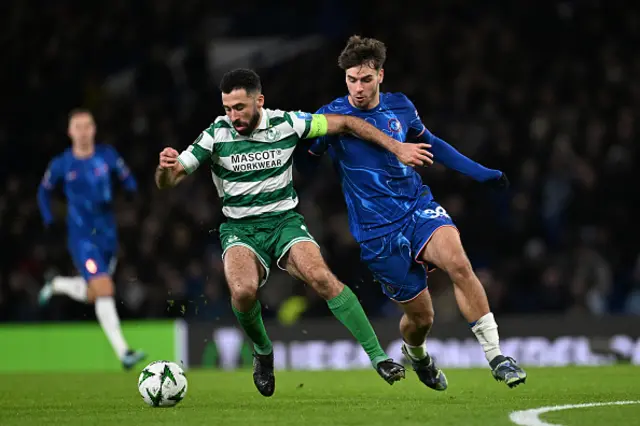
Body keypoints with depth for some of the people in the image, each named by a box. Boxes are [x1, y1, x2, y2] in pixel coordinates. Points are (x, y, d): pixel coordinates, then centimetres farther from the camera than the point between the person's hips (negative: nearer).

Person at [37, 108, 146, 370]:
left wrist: (130, 189, -13)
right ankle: (123, 352, -21)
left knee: (92, 296, 14)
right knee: (104, 289, -18)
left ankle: (57, 285, 47)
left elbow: (128, 179, 11)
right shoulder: (61, 165, -3)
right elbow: (44, 191, 12)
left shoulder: (108, 156, 1)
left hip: (108, 236, 4)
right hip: (81, 238, -4)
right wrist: (48, 219, -2)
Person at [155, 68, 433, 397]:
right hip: (240, 229, 0)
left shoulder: (286, 124, -6)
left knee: (321, 277, -28)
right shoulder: (216, 135, -7)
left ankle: (377, 356, -23)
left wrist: (398, 148, 1)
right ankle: (262, 352, 0)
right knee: (243, 290, -32)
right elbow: (167, 182, -5)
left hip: (284, 220, 0)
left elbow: (346, 124, 4)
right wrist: (166, 167, -30)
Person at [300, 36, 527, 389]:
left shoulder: (399, 106, 4)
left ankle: (495, 356, -25)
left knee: (457, 262, -28)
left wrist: (481, 173, 19)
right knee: (420, 315, 0)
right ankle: (415, 354, 39)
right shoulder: (330, 117, -6)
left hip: (419, 207, 2)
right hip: (376, 231, -2)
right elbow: (304, 163, 4)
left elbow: (430, 144, 21)